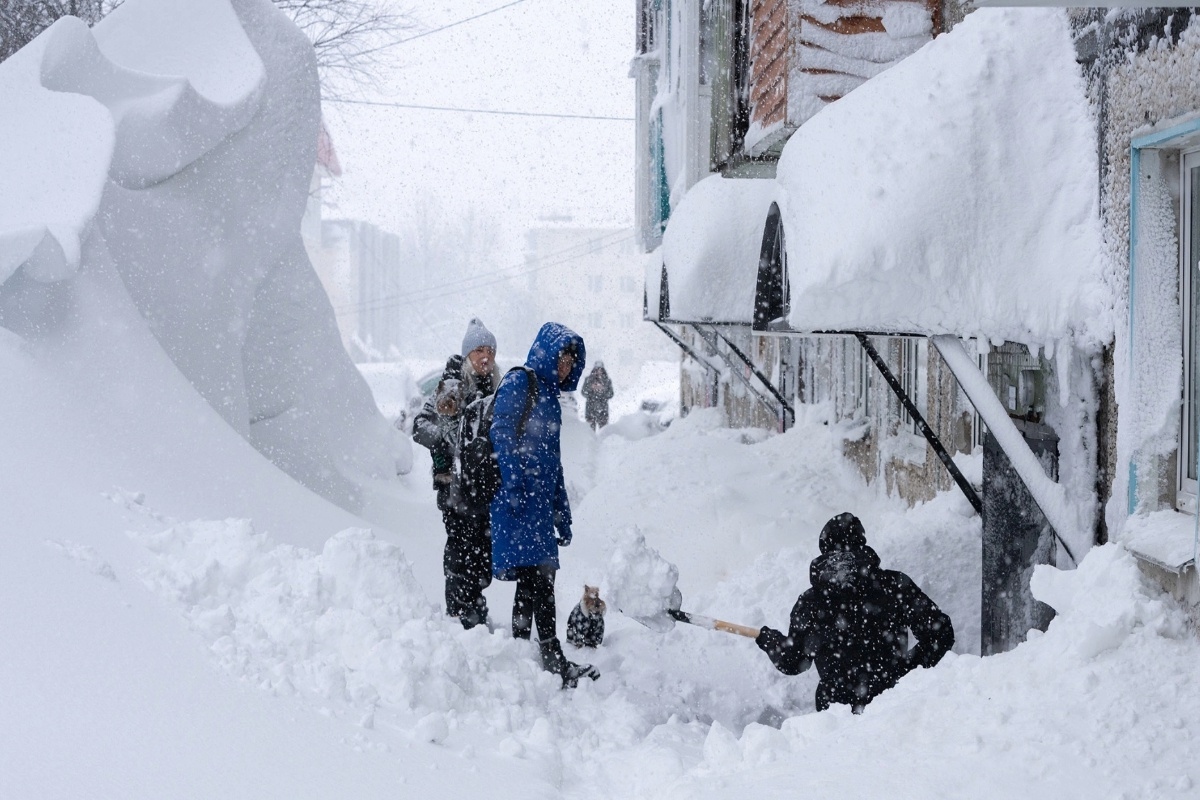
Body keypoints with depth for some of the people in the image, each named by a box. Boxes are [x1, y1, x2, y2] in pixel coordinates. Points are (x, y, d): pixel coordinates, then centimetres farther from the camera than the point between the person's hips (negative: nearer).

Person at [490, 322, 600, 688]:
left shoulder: (549, 395, 23)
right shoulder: (519, 383, -3)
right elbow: (502, 435, -15)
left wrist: (562, 516, 24)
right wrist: (513, 486, -24)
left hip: (542, 501, 9)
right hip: (520, 498, -9)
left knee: (534, 579, 8)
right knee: (539, 577, -13)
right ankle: (554, 661, -14)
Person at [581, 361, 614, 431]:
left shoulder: (607, 381, 9)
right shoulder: (589, 380, 7)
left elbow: (610, 394, 5)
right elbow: (584, 392, 3)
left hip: (602, 407, 1)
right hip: (590, 406, -1)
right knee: (591, 427, -5)